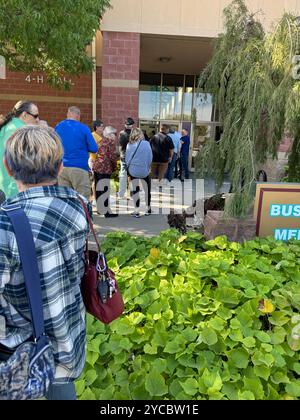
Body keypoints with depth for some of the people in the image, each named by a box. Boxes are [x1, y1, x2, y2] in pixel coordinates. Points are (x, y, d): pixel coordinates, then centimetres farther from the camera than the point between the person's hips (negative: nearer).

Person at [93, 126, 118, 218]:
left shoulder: (103, 141, 18)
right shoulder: (111, 142, -6)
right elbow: (113, 156, -14)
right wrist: (114, 166, 2)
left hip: (97, 167, 8)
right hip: (105, 168, -8)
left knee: (99, 189, 14)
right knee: (105, 189, -5)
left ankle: (100, 208, 25)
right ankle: (106, 211, 0)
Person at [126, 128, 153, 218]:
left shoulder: (129, 145, 0)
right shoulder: (146, 143, -6)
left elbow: (126, 158, 4)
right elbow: (150, 157, -2)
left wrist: (128, 170, 12)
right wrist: (148, 168, 11)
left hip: (133, 170, 2)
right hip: (144, 170, -2)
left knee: (135, 190, 9)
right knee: (147, 190, 13)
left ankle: (136, 211, 12)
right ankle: (148, 209, 23)